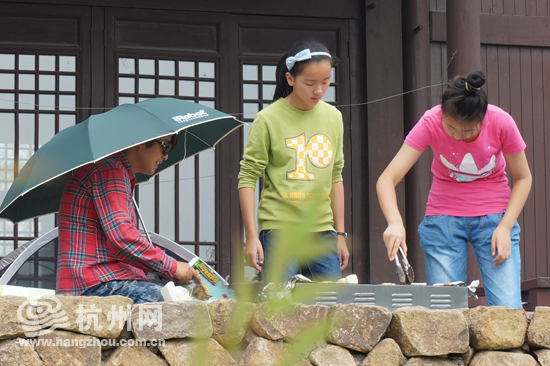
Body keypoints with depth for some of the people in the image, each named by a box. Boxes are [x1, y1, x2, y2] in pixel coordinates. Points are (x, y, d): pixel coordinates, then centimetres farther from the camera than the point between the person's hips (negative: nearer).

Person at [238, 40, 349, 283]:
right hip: (279, 230, -5)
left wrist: (340, 234, 15)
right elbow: (247, 178, -5)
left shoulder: (333, 117, 11)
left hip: (322, 232, 5)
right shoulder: (268, 119, -5)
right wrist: (251, 237, -10)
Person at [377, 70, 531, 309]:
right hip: (444, 217, 0)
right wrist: (395, 223, -41)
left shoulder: (501, 123, -18)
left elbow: (523, 178, -2)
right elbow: (386, 180, -23)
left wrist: (505, 227, -15)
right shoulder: (430, 123, -19)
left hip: (494, 215, 0)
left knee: (508, 312, -12)